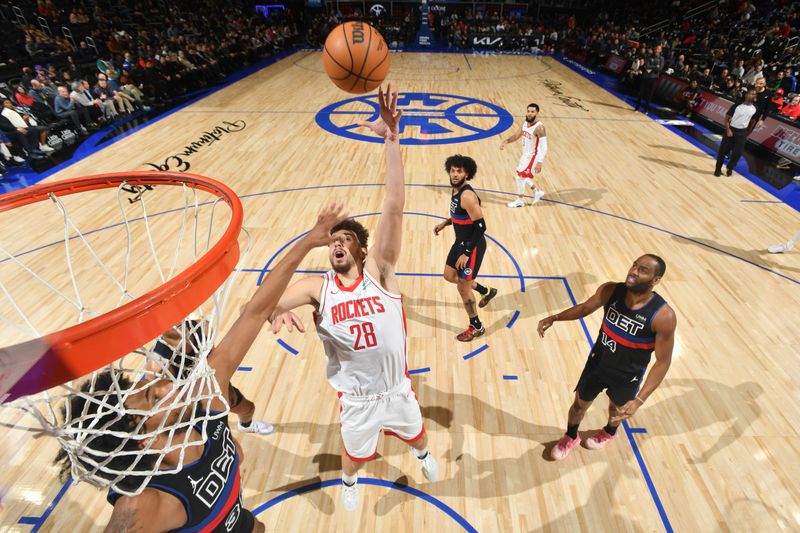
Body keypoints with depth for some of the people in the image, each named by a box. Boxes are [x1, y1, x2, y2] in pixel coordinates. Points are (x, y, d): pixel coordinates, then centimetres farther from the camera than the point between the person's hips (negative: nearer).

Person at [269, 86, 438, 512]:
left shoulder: (378, 271, -20)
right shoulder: (317, 288, -15)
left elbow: (393, 208, -31)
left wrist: (391, 139, -37)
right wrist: (276, 310, -47)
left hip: (398, 391, 0)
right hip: (356, 400, 1)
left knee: (415, 434, 31)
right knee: (355, 456, 27)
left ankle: (423, 455, 68)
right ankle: (348, 482, 65)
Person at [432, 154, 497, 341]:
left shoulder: (467, 196, -26)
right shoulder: (456, 189, 4)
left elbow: (481, 226, -26)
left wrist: (466, 253, -24)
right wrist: (445, 223, 12)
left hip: (472, 246, -10)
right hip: (461, 242, 10)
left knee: (463, 287, 1)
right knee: (449, 275, 22)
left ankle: (476, 327, 22)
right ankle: (486, 291, 41)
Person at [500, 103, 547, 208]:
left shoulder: (539, 127, -25)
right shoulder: (525, 123, 0)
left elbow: (544, 147, -27)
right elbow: (516, 135, 11)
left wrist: (539, 162, -35)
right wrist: (506, 141, -7)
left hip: (533, 156, -9)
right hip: (526, 154, 9)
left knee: (520, 176, -6)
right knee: (522, 176, 19)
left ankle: (520, 201, 12)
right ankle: (537, 192, 38)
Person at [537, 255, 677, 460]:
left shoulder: (663, 316, -30)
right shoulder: (611, 291, -21)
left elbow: (663, 361, -22)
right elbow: (585, 308, -2)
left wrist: (639, 400, -29)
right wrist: (554, 317, -19)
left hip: (627, 376, -2)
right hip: (597, 362, 2)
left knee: (617, 408, 28)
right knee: (579, 404, 19)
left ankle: (609, 432, 64)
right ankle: (571, 437, 50)